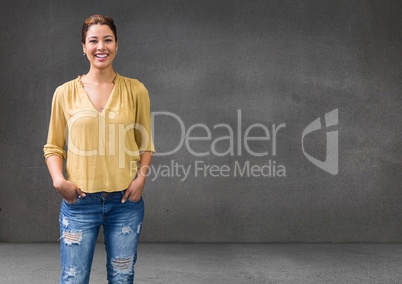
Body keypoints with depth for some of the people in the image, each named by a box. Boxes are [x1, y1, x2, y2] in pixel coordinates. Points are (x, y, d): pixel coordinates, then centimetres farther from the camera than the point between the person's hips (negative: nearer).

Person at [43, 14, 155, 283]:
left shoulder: (135, 89, 1)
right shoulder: (66, 92, 0)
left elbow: (146, 143, 9)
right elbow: (53, 146, 6)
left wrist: (141, 177, -6)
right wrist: (59, 180, -10)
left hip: (126, 201, 1)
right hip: (79, 201, 0)